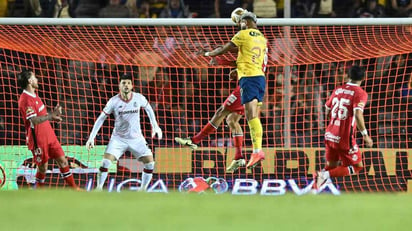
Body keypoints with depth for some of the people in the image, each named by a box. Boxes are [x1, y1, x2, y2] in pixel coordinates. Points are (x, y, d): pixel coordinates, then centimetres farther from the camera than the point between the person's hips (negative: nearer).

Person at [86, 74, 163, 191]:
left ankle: (142, 190, 8)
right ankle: (98, 189, -6)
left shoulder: (139, 98, -8)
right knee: (105, 162, -19)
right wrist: (91, 137, -11)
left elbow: (148, 108, 14)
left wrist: (155, 126, 14)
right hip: (118, 138, -2)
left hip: (136, 139, 2)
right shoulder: (114, 101, -13)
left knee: (150, 163, -10)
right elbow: (101, 118, -7)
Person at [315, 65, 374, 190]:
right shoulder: (360, 93, -10)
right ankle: (327, 174, -10)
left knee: (331, 165, 25)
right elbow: (358, 114, -26)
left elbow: (327, 111, 19)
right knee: (357, 167, 8)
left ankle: (324, 173, -5)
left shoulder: (337, 90, 8)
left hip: (330, 136, 6)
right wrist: (365, 135, -22)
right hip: (345, 139, -6)